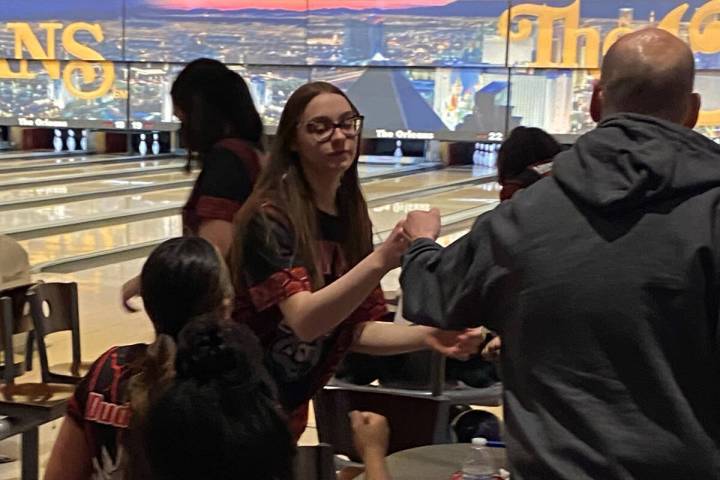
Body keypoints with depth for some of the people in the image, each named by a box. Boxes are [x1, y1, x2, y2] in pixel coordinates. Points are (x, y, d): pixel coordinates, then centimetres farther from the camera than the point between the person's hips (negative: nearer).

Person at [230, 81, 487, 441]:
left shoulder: (353, 218, 0)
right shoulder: (269, 218, -21)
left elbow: (355, 330, 1)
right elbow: (304, 322, -31)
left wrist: (426, 336, -16)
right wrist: (380, 261, -41)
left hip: (286, 408, 7)